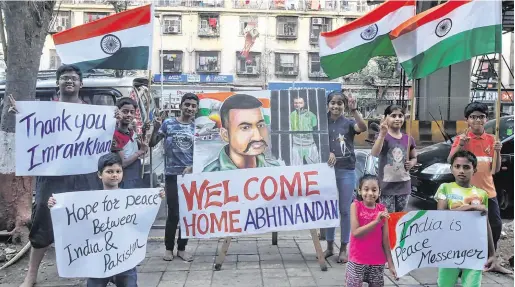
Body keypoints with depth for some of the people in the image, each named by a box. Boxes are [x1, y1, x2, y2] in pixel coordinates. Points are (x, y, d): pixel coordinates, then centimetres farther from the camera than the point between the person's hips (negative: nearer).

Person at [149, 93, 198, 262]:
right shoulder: (168, 123, -1)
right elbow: (152, 144, -2)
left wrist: (191, 167, -10)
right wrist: (156, 128, -18)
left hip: (190, 176, 2)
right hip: (172, 175, -2)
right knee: (173, 214, -2)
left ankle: (182, 248, 21)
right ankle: (169, 248, 15)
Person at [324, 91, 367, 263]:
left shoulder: (348, 123, -1)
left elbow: (363, 128, -21)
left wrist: (354, 110, -35)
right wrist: (327, 153, -19)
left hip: (346, 171, -2)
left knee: (344, 210, 4)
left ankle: (344, 248, 15)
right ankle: (329, 246, 22)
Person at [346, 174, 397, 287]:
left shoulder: (382, 210, -1)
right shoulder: (355, 206, -7)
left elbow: (385, 238, 1)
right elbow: (355, 232, -15)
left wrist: (390, 263, 0)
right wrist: (376, 221, -22)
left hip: (377, 261, 2)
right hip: (357, 260, -2)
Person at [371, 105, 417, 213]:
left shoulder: (408, 139, 5)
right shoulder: (383, 137, -8)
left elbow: (414, 158, 20)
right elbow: (374, 154, -26)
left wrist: (411, 163, -3)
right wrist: (382, 134, -35)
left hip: (404, 184, 5)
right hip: (387, 185, -4)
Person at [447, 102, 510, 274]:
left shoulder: (491, 140, 8)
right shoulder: (462, 138, -5)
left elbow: (496, 170, 9)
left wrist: (497, 152, -7)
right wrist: (459, 146, -27)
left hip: (488, 190, 5)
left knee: (496, 226, 11)